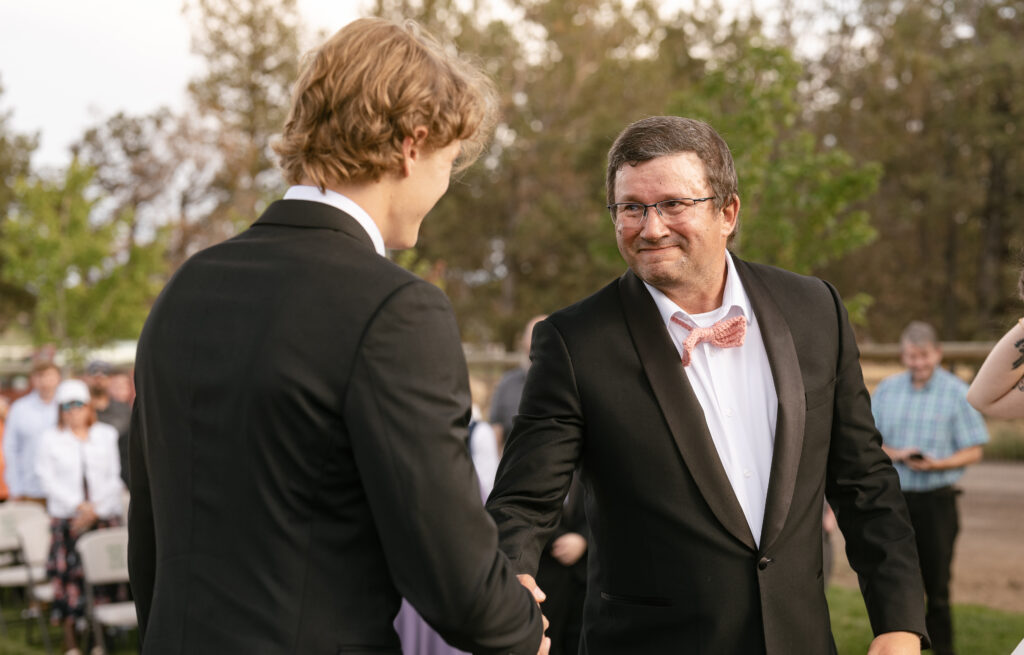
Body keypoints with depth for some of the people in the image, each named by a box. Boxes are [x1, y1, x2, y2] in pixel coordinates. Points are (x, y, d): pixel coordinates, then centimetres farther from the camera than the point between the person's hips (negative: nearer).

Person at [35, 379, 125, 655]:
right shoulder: (50, 439, 9)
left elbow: (116, 477, 7)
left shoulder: (107, 435, 12)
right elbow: (49, 480, 1)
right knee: (69, 577, -7)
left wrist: (96, 508, -6)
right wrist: (78, 506, -8)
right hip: (67, 518, -1)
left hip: (105, 516, 1)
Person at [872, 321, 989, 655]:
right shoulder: (887, 389, 9)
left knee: (936, 583, 2)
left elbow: (973, 451, -3)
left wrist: (937, 464, -20)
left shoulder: (957, 392, -1)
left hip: (936, 499, -3)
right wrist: (893, 453, -10)